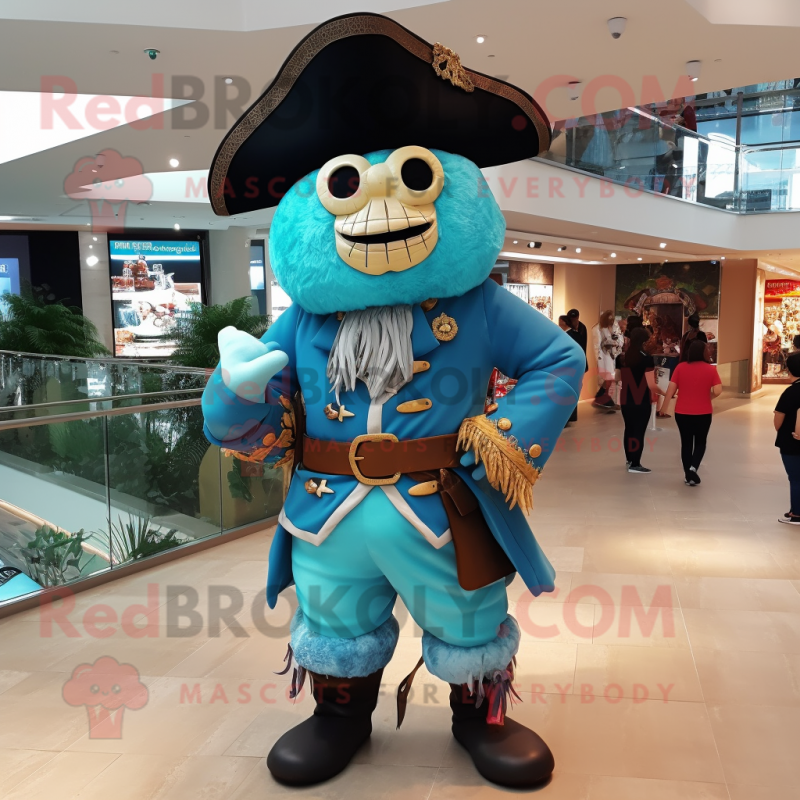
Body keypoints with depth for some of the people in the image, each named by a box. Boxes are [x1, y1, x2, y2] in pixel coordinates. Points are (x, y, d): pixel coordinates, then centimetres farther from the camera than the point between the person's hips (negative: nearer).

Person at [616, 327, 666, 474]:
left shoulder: (621, 358, 0)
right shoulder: (647, 359, -16)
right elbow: (651, 385, -17)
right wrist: (665, 393, -2)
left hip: (625, 400, 6)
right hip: (641, 402, -6)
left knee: (629, 429, 19)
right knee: (639, 431, 2)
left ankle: (629, 459, 33)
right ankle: (635, 464, 5)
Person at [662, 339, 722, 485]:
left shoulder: (680, 367, -5)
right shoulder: (711, 369, -7)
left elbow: (671, 389, -5)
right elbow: (717, 391, -13)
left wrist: (664, 406, 5)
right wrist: (707, 396, 7)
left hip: (682, 412, 1)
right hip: (703, 413, -1)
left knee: (686, 443, 14)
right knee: (700, 442, 16)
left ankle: (688, 475, 18)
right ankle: (693, 468, -6)